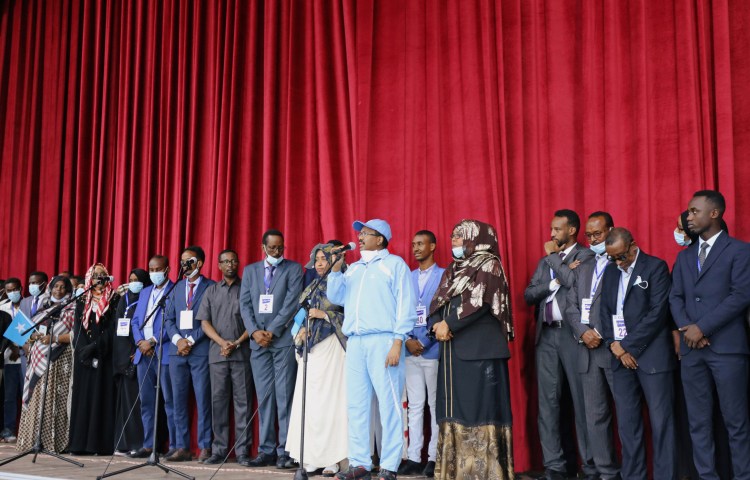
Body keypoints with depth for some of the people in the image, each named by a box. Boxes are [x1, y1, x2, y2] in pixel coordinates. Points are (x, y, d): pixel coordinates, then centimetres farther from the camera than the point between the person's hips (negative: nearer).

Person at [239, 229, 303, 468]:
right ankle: (266, 450, 7)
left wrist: (272, 331, -10)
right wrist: (254, 331, -6)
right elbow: (245, 304, 9)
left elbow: (292, 302, -5)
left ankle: (285, 451, -2)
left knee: (285, 395, -5)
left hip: (284, 339, -3)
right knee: (264, 397, 3)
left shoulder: (294, 269, 5)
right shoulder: (250, 270, 15)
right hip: (258, 340, 3)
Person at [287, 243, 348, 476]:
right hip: (310, 348, 6)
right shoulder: (312, 288, 20)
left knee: (330, 401, -10)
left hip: (331, 348, -6)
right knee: (308, 402, 1)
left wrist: (324, 314, -13)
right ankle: (312, 458, 4)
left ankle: (332, 459, -6)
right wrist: (302, 330, 4)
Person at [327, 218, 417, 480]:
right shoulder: (354, 268, 23)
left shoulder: (394, 263, 6)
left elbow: (406, 305, -3)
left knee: (388, 404, -6)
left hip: (382, 340, -5)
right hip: (355, 342, 6)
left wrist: (397, 342, -12)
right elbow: (337, 297, 16)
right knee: (356, 404, 3)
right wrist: (336, 268, 6)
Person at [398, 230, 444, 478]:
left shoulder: (444, 276, 0)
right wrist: (407, 340, -4)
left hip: (433, 350, -4)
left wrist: (423, 342, -11)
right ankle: (414, 457, 9)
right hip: (410, 350, 4)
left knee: (436, 404, 1)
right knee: (415, 405, 6)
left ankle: (434, 457, 6)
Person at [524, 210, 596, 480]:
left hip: (573, 333, -5)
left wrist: (553, 256, -4)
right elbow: (529, 295, 9)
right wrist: (555, 282, -6)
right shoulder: (545, 260, 19)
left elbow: (575, 281, -17)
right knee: (548, 401, 4)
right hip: (546, 336, 6)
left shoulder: (585, 255, 2)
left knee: (582, 400, -4)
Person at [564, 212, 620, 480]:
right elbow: (571, 306, 11)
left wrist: (602, 334, -13)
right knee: (595, 416, 6)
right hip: (588, 350, 6)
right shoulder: (583, 267, 18)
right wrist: (583, 332, -6)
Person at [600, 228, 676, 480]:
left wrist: (628, 346, -10)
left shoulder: (656, 266, -3)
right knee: (627, 423, 5)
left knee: (660, 422, -3)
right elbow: (605, 311, 11)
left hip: (651, 354, -5)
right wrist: (615, 346, -4)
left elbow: (657, 312, -11)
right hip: (621, 356, 5)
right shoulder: (610, 272, 15)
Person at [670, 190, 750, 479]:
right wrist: (687, 328, -7)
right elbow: (675, 297, 11)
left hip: (727, 346, -5)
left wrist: (702, 327, -13)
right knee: (698, 422, 7)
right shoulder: (684, 256, 17)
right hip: (691, 348, 5)